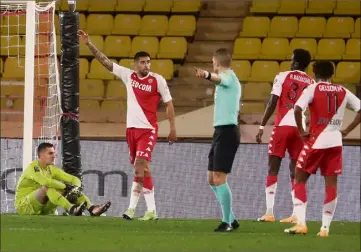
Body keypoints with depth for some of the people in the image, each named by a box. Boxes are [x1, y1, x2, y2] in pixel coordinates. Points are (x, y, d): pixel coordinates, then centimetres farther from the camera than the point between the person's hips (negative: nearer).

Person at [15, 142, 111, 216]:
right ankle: (71, 209, -50)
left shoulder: (51, 169, 9)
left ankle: (92, 209, -27)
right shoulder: (33, 167, -14)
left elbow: (75, 180, 6)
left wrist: (75, 188, -16)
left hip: (43, 210, 7)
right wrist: (65, 186, -29)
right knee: (47, 187, -32)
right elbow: (45, 181, -34)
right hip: (24, 207, -7)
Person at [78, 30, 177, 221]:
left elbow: (168, 103, 0)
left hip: (148, 129, -5)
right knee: (143, 169, 8)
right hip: (132, 128, 5)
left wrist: (173, 128, -4)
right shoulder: (128, 75, 4)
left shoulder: (157, 80, -6)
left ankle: (132, 208, -18)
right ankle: (151, 210, 11)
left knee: (140, 165, -18)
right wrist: (89, 44, 0)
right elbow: (105, 61, 6)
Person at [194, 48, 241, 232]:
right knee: (212, 179, 13)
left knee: (219, 178, -13)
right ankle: (230, 220, 20)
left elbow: (219, 78, -34)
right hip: (221, 132, 10)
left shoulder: (229, 76, -9)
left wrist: (206, 75, -55)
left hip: (226, 132, -10)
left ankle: (227, 222, -11)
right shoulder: (228, 79, 22)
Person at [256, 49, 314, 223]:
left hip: (282, 126, -3)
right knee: (295, 171, 8)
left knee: (273, 168, 2)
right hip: (300, 129, 3)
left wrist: (262, 127, -5)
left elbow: (273, 102, -7)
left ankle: (269, 212, -5)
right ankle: (296, 214, 1)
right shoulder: (311, 83, 9)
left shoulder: (283, 77, -1)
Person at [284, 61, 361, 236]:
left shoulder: (313, 89, -6)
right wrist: (346, 131, 7)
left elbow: (297, 109, -21)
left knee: (300, 180, 8)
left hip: (316, 141, -3)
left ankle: (301, 223, -3)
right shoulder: (343, 92, 7)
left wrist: (301, 131, -9)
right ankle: (325, 227, 2)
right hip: (335, 142, 3)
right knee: (331, 184, 6)